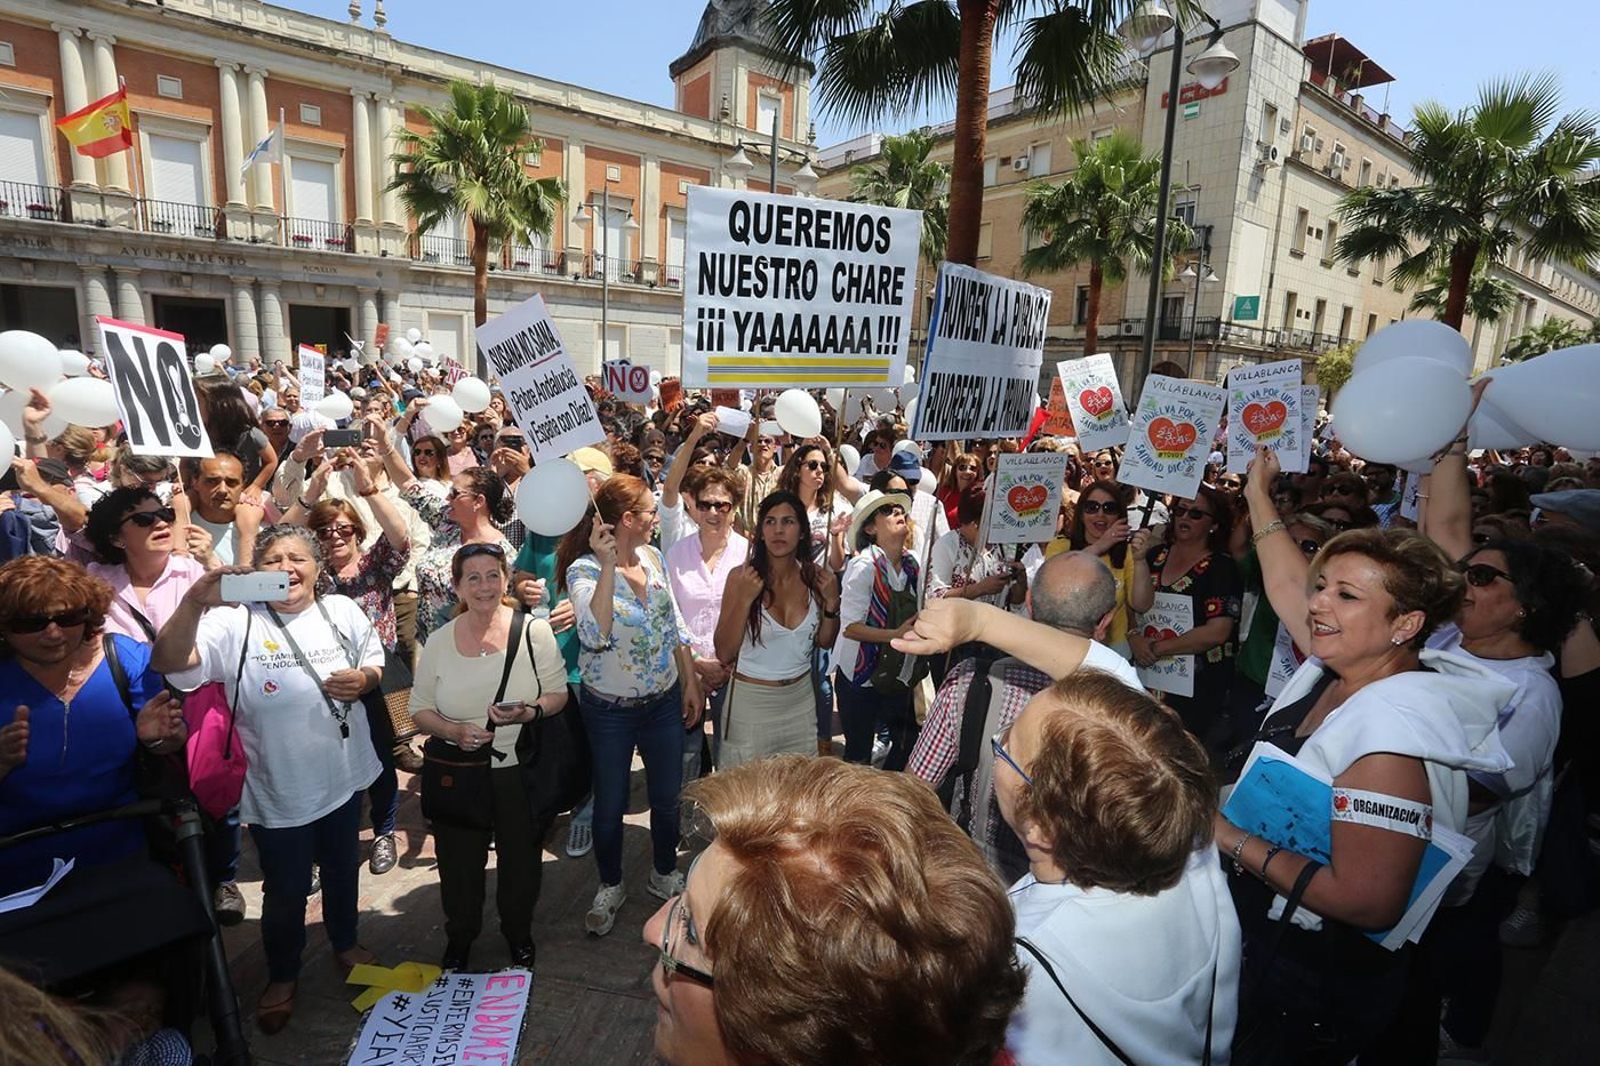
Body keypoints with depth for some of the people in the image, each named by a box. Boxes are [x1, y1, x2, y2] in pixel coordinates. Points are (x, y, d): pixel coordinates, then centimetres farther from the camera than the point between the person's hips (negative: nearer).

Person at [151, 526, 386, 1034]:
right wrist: (194, 602, -46)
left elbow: (375, 660, 7)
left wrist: (364, 679, -15)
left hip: (344, 776, 3)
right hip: (277, 790, -3)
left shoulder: (343, 611, -4)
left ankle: (345, 942, 50)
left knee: (342, 869, 24)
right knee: (285, 891, 14)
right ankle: (283, 975, 41)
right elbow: (170, 661, -30)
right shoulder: (236, 623, -16)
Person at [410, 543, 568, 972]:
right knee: (459, 861, 16)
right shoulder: (438, 642, -3)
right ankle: (459, 937, 45)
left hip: (520, 770, -1)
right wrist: (454, 731, -16)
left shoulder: (534, 631, -10)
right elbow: (420, 709, 3)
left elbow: (559, 694, -5)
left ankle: (519, 934, 44)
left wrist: (529, 712, -26)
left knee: (520, 858, 15)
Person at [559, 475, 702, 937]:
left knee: (668, 797, 17)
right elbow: (596, 635, -36)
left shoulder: (651, 557, -2)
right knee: (610, 804, 14)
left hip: (664, 700, 5)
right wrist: (608, 566, -38)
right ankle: (610, 886, 38)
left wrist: (691, 681, 8)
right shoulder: (583, 570, -19)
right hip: (611, 709, -5)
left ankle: (664, 874, 42)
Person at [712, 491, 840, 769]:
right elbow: (724, 653, -15)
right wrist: (744, 599, -26)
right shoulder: (741, 577, -15)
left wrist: (832, 603, -10)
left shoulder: (814, 576, -5)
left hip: (801, 698, 3)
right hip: (751, 700, -3)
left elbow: (825, 641, 7)